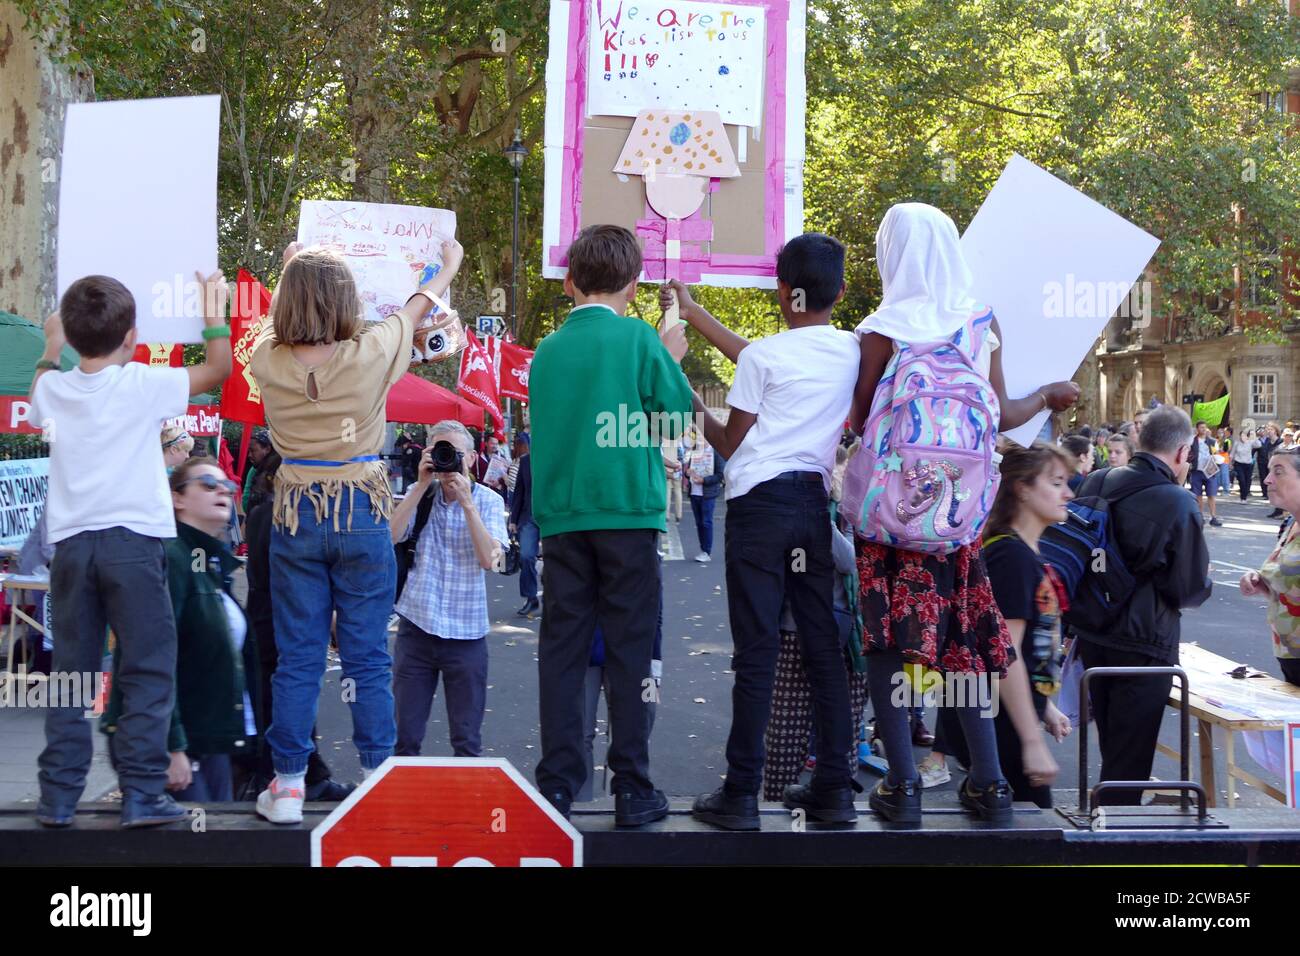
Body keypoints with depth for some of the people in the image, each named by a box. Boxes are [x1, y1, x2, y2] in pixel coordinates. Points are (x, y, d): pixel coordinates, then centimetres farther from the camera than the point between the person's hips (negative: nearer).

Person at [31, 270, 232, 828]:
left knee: (71, 672, 9)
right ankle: (142, 796, -4)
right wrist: (214, 314, 22)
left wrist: (51, 347, 46)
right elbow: (219, 369, 8)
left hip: (71, 545, 4)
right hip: (132, 540, -4)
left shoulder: (53, 389, 7)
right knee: (148, 671, 0)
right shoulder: (141, 384, -4)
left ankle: (58, 797, 10)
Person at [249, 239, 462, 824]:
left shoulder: (268, 361, -6)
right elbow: (415, 309, 8)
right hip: (363, 512, -2)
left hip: (296, 513, 2)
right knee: (367, 656, 6)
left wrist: (292, 269, 39)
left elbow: (277, 319, 19)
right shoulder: (369, 355, -12)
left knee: (297, 658, 8)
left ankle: (288, 784, 11)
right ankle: (378, 775, 11)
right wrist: (450, 264, 29)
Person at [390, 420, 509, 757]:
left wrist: (466, 502, -17)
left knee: (466, 740, 6)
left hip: (466, 632, -1)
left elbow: (489, 558, -14)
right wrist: (422, 485, -12)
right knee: (405, 735, 4)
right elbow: (391, 536, -11)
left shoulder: (488, 500, 0)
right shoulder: (419, 494, 6)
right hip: (416, 626, 1)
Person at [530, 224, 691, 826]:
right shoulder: (639, 338, -4)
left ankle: (556, 784, 6)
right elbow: (680, 412, -2)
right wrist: (672, 357, 12)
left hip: (561, 516, 4)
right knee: (630, 650, 1)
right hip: (627, 511, -3)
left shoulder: (548, 349, 9)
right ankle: (632, 788, 3)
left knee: (561, 649, 6)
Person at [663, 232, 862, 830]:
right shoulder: (850, 351, 10)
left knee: (756, 650, -5)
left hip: (760, 503, -5)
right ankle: (834, 788, 11)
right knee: (822, 645, 8)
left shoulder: (763, 356, -5)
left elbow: (730, 445, 2)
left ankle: (741, 795, -3)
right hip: (815, 503, 5)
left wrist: (698, 411, 22)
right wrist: (693, 311, 28)